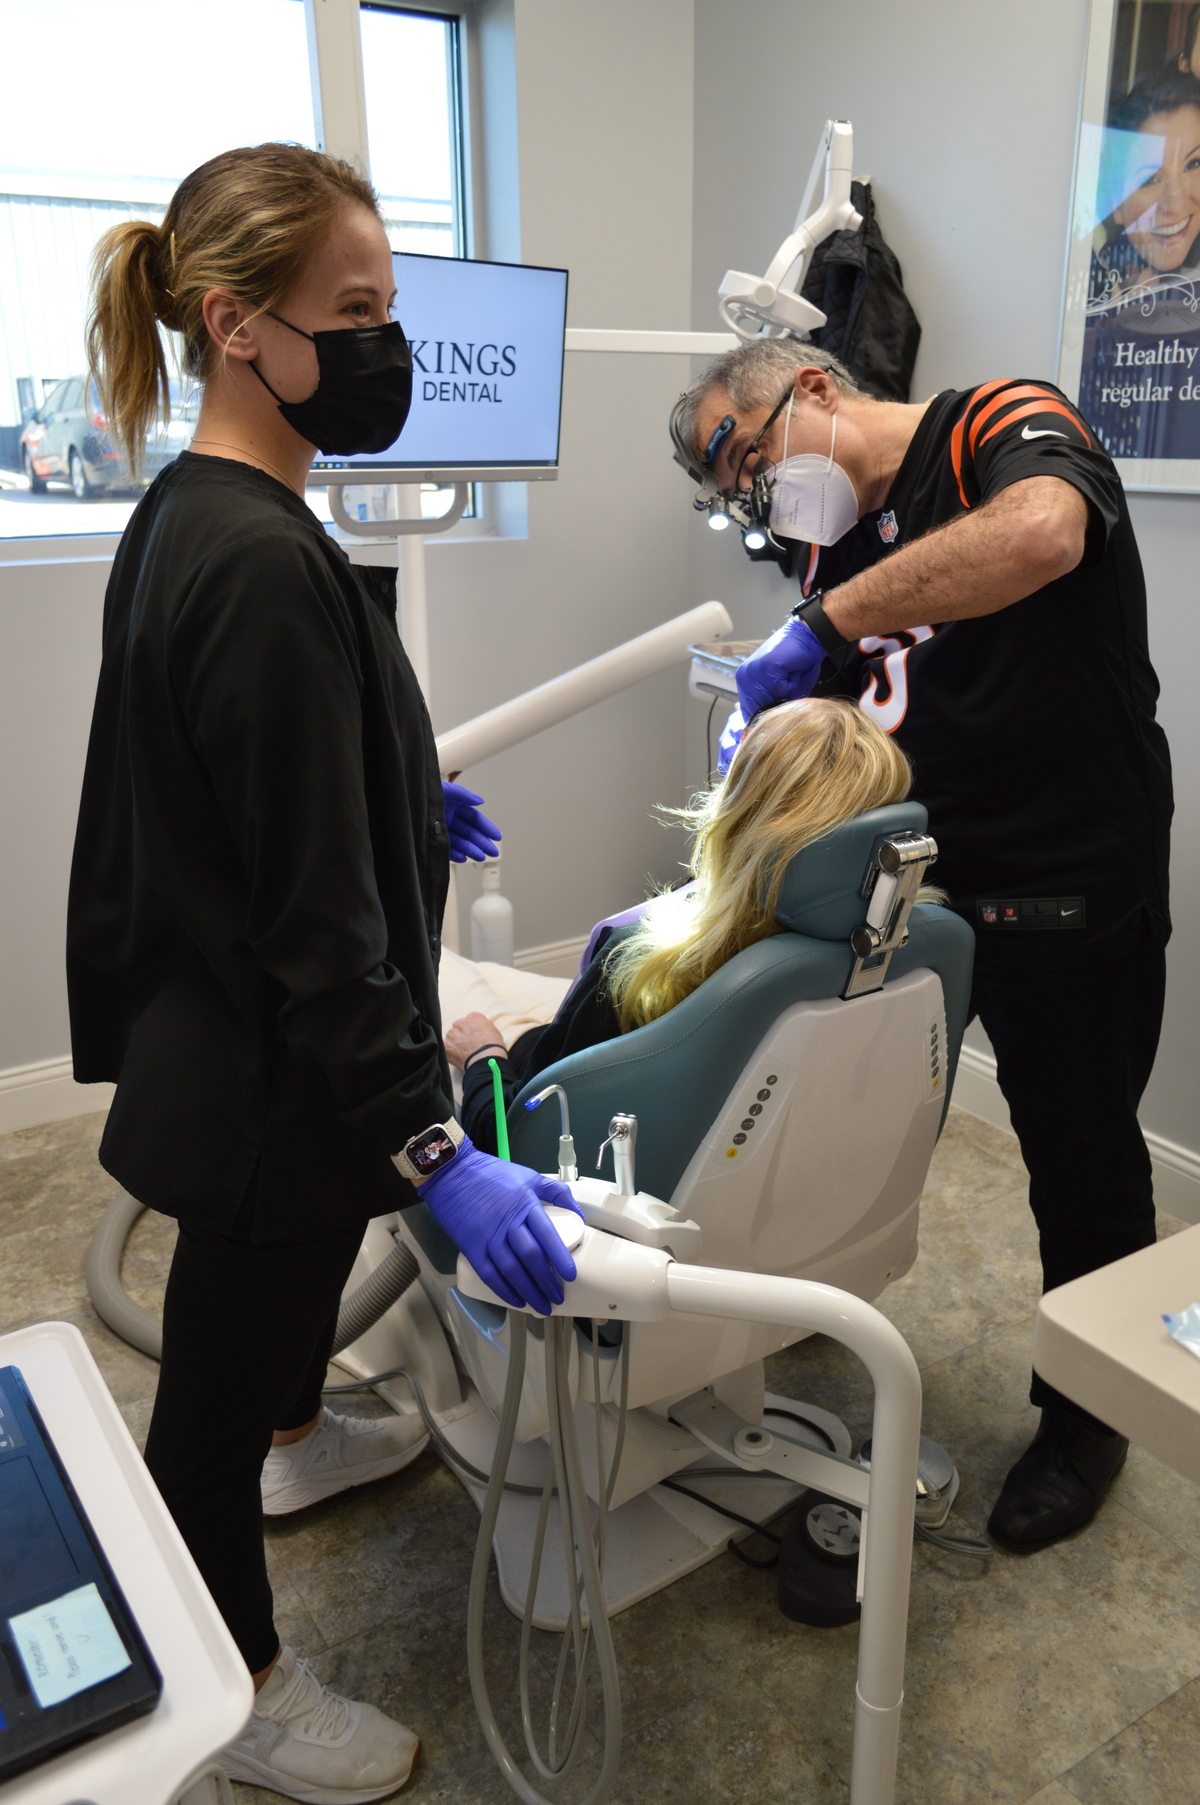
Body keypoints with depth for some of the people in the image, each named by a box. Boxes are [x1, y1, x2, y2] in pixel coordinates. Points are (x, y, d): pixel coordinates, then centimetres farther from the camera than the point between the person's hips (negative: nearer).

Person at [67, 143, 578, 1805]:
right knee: (214, 1376, 11)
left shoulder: (190, 514, 4)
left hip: (225, 1027, 10)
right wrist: (433, 1150, -26)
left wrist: (406, 800, 21)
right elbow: (314, 914, -28)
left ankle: (298, 1439, 62)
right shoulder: (261, 562, -28)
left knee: (299, 1262, 33)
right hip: (271, 1067, -10)